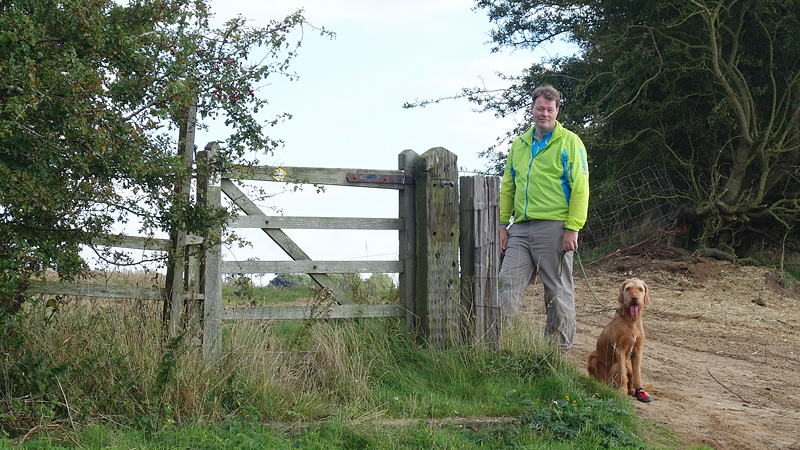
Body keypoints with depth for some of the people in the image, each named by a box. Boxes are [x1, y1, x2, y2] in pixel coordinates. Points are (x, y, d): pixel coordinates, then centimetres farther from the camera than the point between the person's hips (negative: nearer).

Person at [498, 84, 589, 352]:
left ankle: (560, 348, 14)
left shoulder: (570, 142, 0)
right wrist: (503, 224, 11)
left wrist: (573, 228, -14)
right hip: (521, 229, 5)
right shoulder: (520, 144, 17)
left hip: (554, 227, -5)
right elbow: (508, 187, 20)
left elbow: (580, 189, -6)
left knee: (558, 292, 4)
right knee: (508, 285, -1)